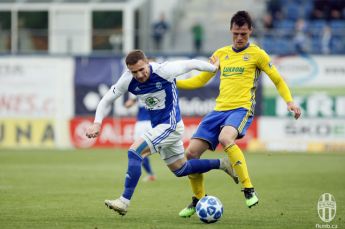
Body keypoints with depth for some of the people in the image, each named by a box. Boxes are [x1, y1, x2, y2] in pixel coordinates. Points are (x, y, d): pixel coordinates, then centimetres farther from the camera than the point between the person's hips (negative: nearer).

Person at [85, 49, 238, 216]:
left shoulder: (163, 71, -24)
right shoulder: (128, 80, -10)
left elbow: (192, 64, -9)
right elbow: (106, 100, -1)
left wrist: (214, 67, 7)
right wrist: (97, 123, -16)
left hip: (171, 125, -7)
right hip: (158, 127, 7)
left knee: (134, 151, -22)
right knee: (180, 169, 18)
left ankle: (124, 201, -21)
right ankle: (221, 164, 35)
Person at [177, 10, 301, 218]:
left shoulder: (257, 54, 5)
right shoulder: (221, 54, 18)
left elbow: (278, 80, 10)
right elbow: (199, 80, 23)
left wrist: (290, 101, -6)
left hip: (242, 109, -6)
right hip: (219, 110, 6)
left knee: (225, 138, -37)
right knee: (192, 152, -5)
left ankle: (249, 191, -31)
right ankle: (198, 199, 16)